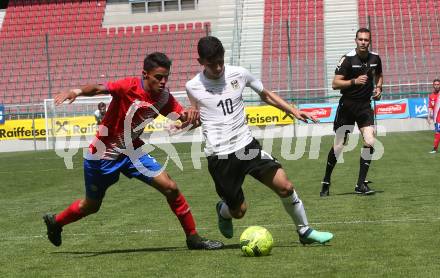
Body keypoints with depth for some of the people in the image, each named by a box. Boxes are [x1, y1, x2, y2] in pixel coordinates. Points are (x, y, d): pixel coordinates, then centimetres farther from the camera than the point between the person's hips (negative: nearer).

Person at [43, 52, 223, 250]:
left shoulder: (164, 97, -8)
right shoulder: (130, 87, -25)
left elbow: (184, 119, -6)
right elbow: (99, 89, -38)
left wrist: (190, 116, -31)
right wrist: (77, 91, -58)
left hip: (132, 151, 5)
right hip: (102, 155, -4)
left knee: (170, 187, -9)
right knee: (91, 206, 13)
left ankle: (193, 237, 3)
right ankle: (55, 222, 43)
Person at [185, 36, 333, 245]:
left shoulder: (239, 74, 0)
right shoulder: (193, 87, -3)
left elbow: (265, 95, 16)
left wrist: (293, 111, 8)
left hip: (247, 145, 2)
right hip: (219, 155, -2)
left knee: (285, 187, -10)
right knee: (239, 211, 3)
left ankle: (304, 231, 9)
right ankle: (223, 211, 41)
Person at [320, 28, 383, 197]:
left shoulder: (375, 58, 2)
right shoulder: (348, 59, -12)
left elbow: (379, 76, 23)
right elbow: (335, 84, -16)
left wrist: (378, 88, 3)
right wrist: (354, 81, -29)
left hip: (365, 105, 3)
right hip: (347, 105, -3)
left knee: (370, 141, -13)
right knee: (338, 146, 1)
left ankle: (361, 184, -5)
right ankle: (326, 183, 18)